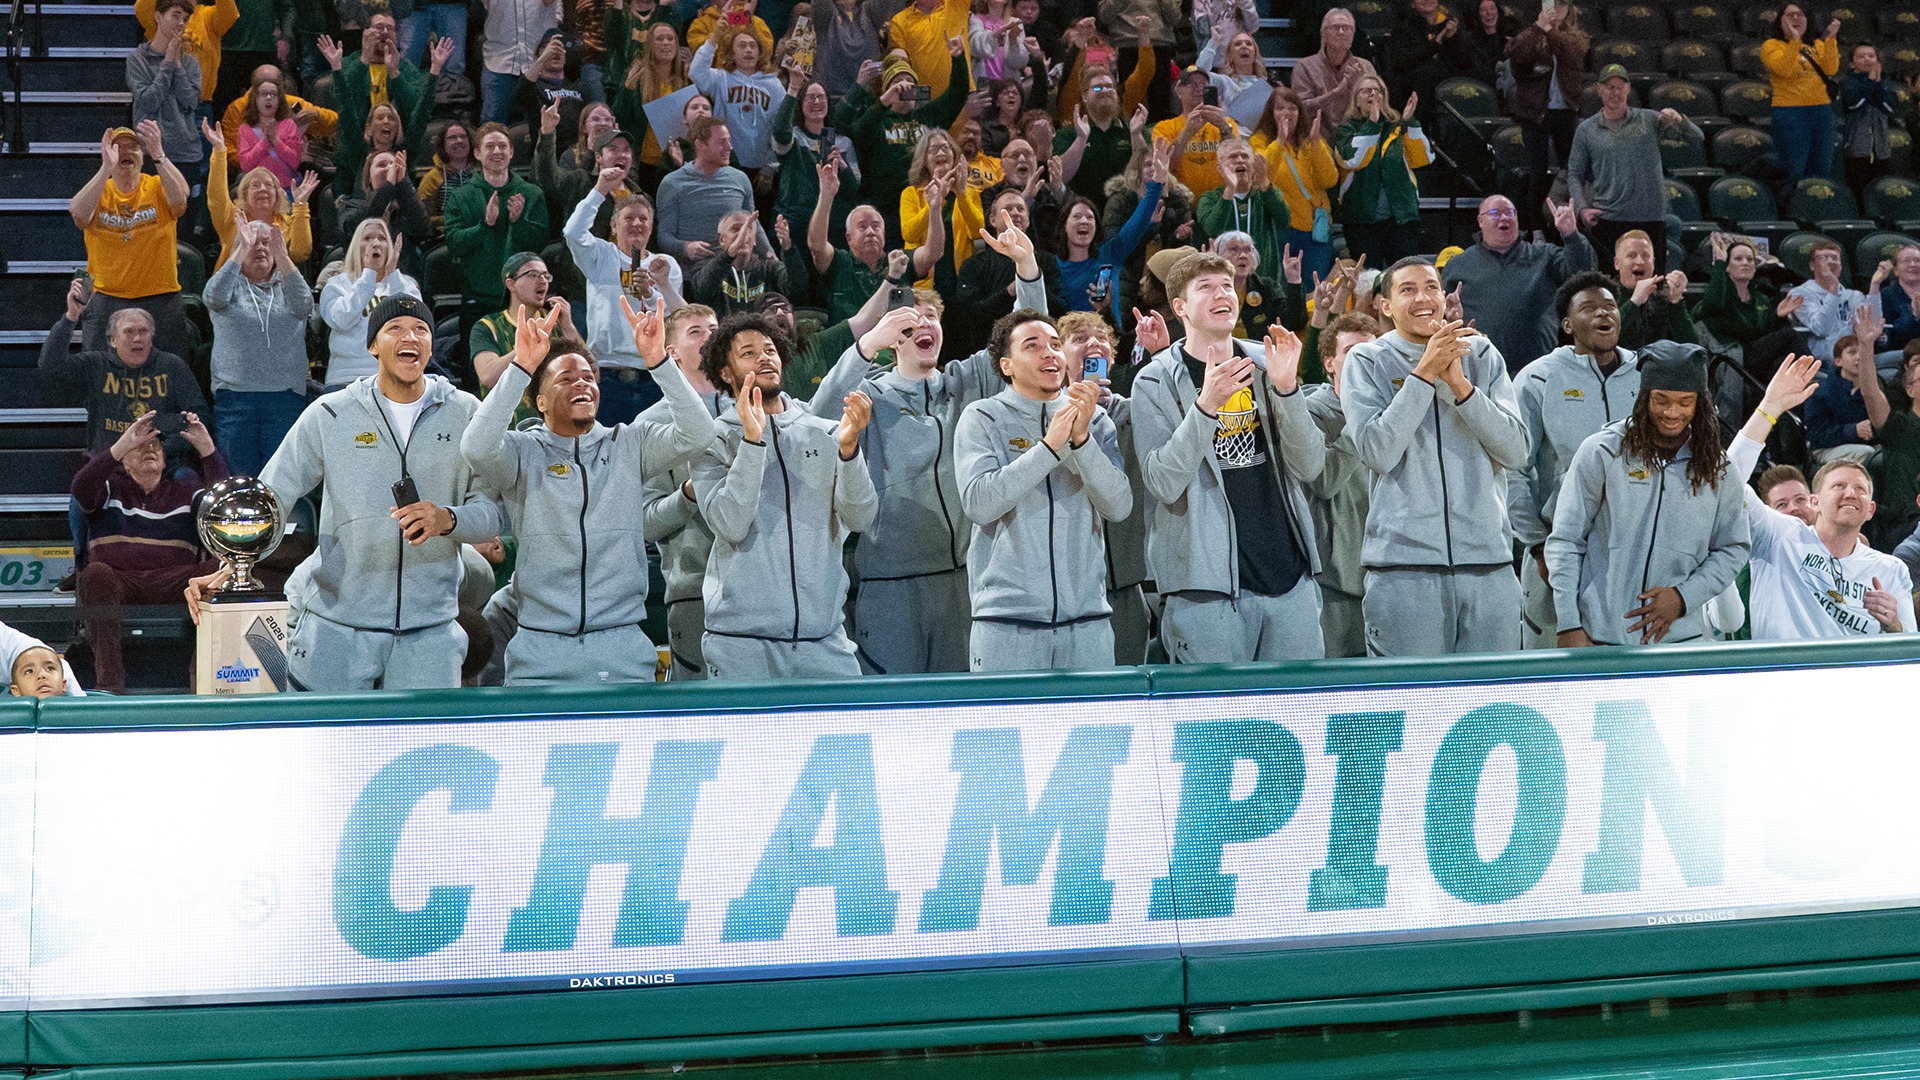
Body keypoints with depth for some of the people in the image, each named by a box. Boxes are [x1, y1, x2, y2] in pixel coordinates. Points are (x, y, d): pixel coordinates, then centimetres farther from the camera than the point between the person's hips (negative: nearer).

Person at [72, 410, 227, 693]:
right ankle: (109, 680, -40)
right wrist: (123, 444, -14)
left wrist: (207, 449, -10)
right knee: (96, 573, -37)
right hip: (119, 582, -1)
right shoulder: (110, 488, 20)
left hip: (172, 582, 1)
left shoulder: (185, 491, 23)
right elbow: (81, 488, -4)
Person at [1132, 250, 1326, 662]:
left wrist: (1286, 388, -13)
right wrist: (1205, 406, -24)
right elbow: (1164, 484, -13)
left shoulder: (1266, 364, 9)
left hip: (1291, 579, 4)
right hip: (1208, 583, -4)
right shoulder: (1155, 381, -1)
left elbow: (1309, 467, 2)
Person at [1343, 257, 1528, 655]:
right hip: (1404, 563, -3)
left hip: (1489, 562, 3)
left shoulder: (1482, 356, 12)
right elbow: (1377, 452, -10)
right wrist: (1425, 373, -13)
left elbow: (1516, 451, 2)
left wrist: (1460, 384, -9)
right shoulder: (1368, 362, 5)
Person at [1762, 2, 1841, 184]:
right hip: (1790, 113, -5)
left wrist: (1830, 39, -8)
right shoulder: (1772, 46, 1)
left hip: (1822, 111, 5)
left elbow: (1831, 70, -2)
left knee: (1822, 172, 8)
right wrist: (1794, 40, -21)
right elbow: (1785, 70, -17)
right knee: (1794, 173, -7)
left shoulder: (1816, 46, 15)